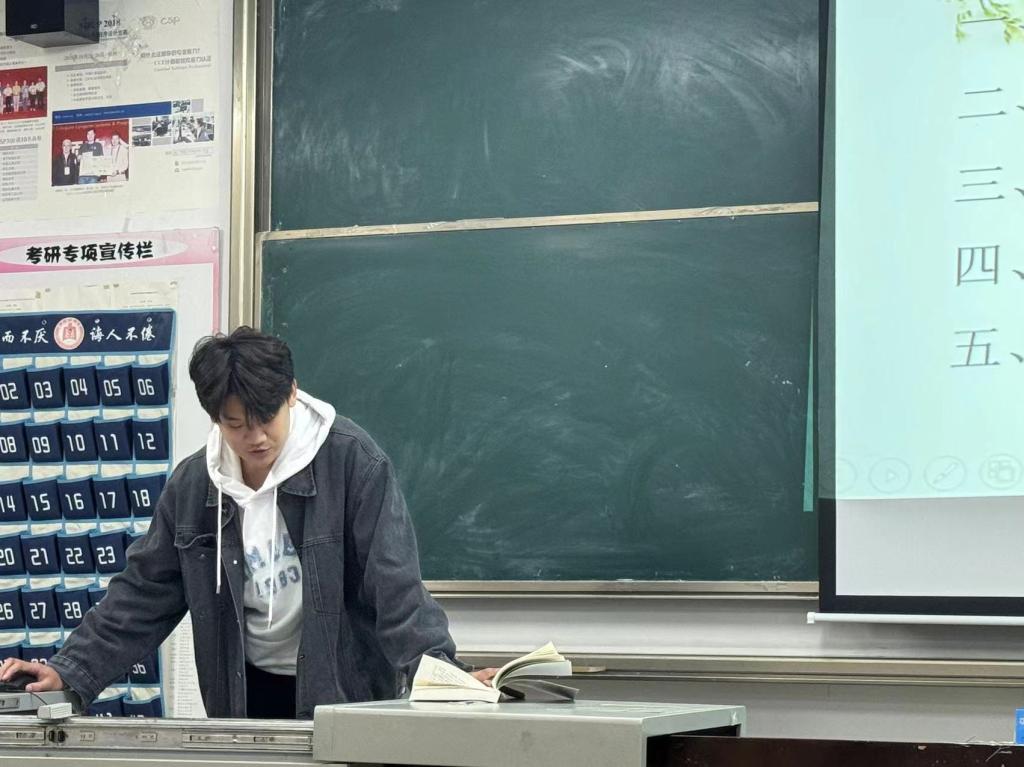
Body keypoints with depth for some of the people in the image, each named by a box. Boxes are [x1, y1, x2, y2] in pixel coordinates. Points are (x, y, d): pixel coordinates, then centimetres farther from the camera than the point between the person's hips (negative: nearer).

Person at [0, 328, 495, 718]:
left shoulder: (352, 463, -14)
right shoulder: (193, 485, 0)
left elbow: (395, 581, -18)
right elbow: (143, 594, 6)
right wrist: (70, 672, -2)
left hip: (344, 692, -4)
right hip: (247, 695, 4)